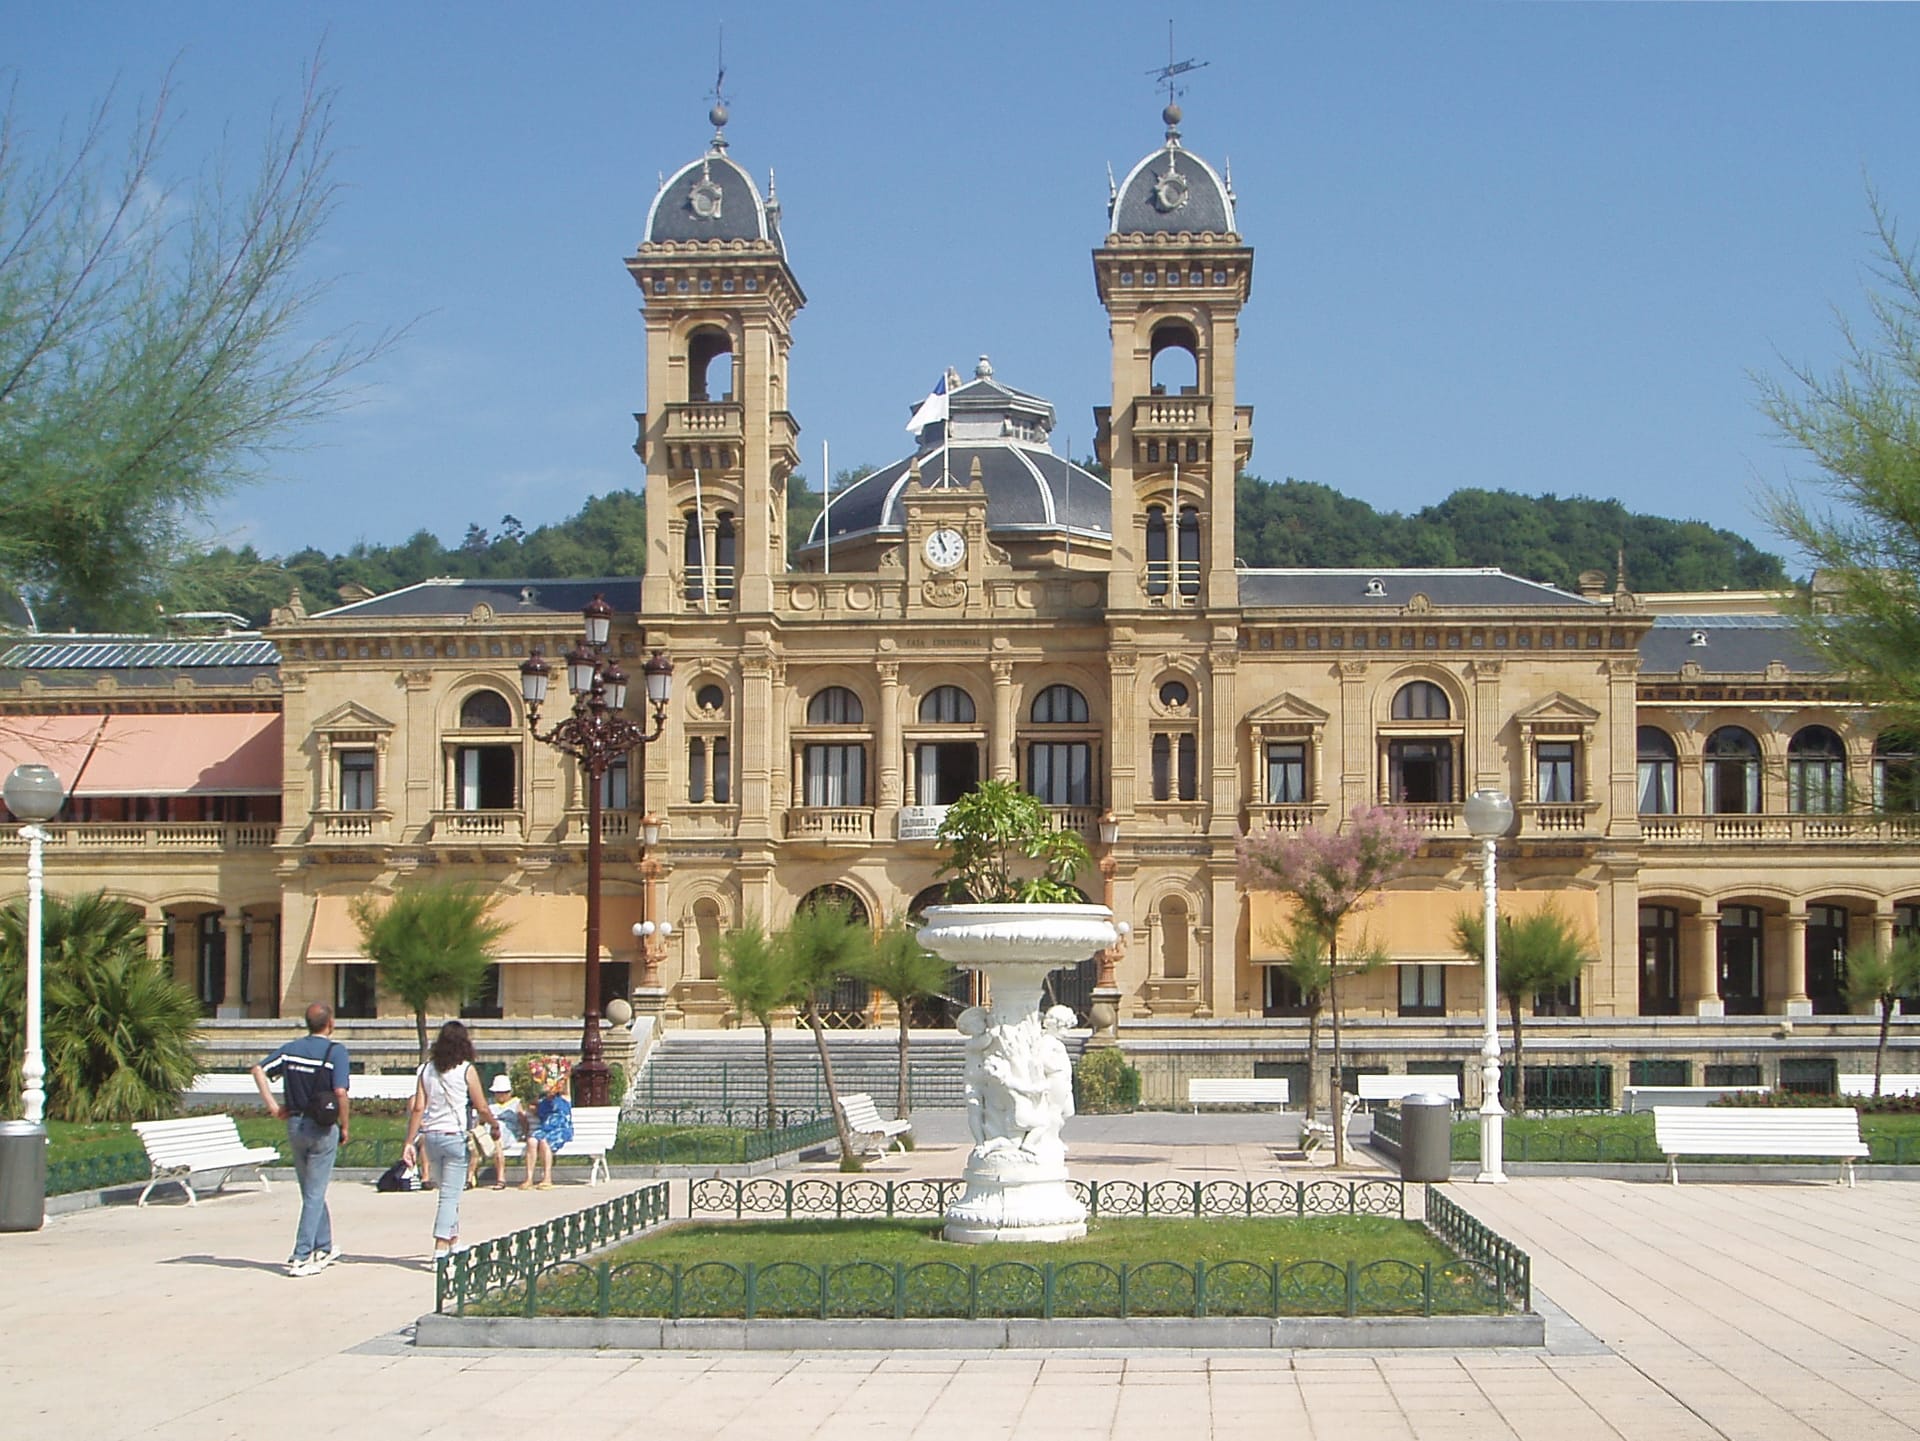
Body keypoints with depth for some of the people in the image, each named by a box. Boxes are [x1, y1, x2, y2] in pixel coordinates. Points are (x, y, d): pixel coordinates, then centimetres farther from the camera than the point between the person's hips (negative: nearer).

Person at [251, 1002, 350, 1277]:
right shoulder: (335, 1051, -11)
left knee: (311, 1191, 18)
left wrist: (273, 1107, 0)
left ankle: (324, 1248, 29)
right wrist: (344, 1127, -6)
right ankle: (301, 1257, -5)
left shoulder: (291, 1049, 5)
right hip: (323, 1127, -5)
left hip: (295, 1124, 5)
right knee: (315, 1194, 0)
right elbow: (340, 1093, -18)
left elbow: (259, 1070, -1)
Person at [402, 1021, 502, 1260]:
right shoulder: (466, 1070, -6)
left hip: (431, 1136, 5)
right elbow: (482, 1108, -3)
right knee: (450, 1194, -3)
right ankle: (441, 1247, -11)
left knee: (449, 1191, 20)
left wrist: (410, 1142, 4)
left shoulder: (427, 1070, 5)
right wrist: (494, 1125, 16)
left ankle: (453, 1240, 30)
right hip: (455, 1135, -5)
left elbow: (418, 1108, 1)